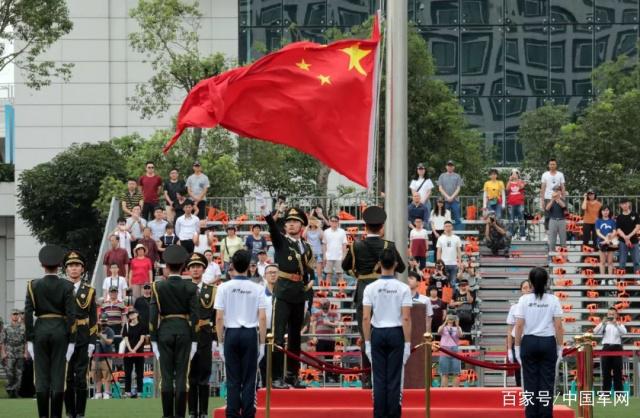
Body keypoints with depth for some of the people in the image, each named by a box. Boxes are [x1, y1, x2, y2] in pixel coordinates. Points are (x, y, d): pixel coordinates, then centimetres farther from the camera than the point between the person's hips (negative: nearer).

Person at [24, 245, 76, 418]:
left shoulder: (33, 286, -1)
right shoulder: (66, 286, -4)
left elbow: (28, 314, -4)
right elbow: (71, 315, -7)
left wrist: (29, 339, 0)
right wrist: (71, 340, -2)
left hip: (40, 331, 1)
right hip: (60, 331, -1)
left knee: (41, 376, 4)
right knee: (58, 376, 1)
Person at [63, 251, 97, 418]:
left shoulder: (89, 291, 6)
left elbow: (93, 320, 5)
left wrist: (92, 343, -3)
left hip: (82, 340, -1)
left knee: (80, 378, -3)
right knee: (66, 378, 2)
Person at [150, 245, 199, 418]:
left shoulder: (158, 287, -2)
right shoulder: (190, 288, -2)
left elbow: (153, 315, -3)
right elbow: (194, 316, -3)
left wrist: (154, 339, 1)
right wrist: (194, 340, 2)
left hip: (164, 332, 0)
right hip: (184, 332, 0)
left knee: (167, 376, 2)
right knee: (181, 376, 1)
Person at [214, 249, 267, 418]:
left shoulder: (224, 288, -2)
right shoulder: (257, 288, -1)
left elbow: (219, 318, -4)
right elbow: (262, 318, -3)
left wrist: (221, 342, 4)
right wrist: (262, 343, 3)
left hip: (231, 334, 0)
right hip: (251, 334, 0)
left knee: (233, 380, 3)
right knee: (249, 380, 2)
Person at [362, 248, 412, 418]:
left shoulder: (371, 288, -4)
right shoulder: (403, 288, -7)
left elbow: (366, 318, -5)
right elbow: (406, 318, -10)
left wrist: (367, 342, 2)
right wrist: (407, 343, -5)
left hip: (377, 334, 1)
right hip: (396, 334, -1)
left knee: (379, 378, 6)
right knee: (394, 379, 2)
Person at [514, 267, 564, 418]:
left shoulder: (524, 300, -3)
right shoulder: (553, 300, -2)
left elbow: (519, 326, -5)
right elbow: (559, 326, -4)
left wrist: (517, 347, 3)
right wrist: (560, 347, 4)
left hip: (529, 342, 0)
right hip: (548, 343, 0)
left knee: (530, 383, 3)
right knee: (547, 382, 2)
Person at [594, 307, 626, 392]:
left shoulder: (619, 325, 10)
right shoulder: (604, 325, 12)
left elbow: (624, 332, -12)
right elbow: (595, 332, -4)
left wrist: (616, 324, -24)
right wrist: (603, 323, -18)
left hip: (617, 348, -1)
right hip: (606, 348, 1)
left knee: (618, 372, -1)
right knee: (606, 372, 2)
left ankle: (619, 392, 1)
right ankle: (605, 392, 5)